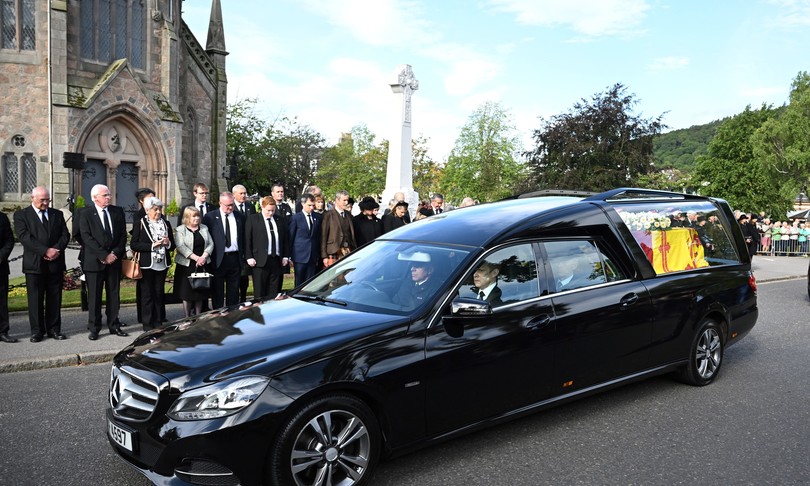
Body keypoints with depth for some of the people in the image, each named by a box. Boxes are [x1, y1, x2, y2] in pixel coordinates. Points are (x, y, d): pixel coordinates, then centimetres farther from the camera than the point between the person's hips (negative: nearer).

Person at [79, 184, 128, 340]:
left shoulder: (117, 211, 9)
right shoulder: (85, 214, -2)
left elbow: (123, 235, 6)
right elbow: (87, 238, -10)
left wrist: (115, 253, -7)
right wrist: (104, 255, -15)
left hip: (114, 259, 3)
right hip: (94, 261, -3)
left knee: (114, 294, 8)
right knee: (94, 296, 2)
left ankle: (114, 326, 17)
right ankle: (94, 328, 10)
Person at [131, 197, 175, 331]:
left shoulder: (166, 224, 12)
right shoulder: (139, 224, -1)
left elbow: (172, 245, 16)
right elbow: (134, 245, -8)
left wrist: (168, 243, -6)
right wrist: (152, 246, -17)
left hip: (162, 264, 4)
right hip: (147, 264, -4)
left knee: (159, 294, 8)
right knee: (147, 295, 2)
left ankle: (157, 323, 16)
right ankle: (147, 324, 9)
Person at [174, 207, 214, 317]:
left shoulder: (204, 228, 10)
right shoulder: (180, 230, -3)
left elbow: (210, 244, 5)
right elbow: (180, 246, -14)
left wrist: (204, 256, -12)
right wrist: (196, 258, -19)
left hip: (202, 265, 4)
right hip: (186, 265, -4)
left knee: (201, 291, 6)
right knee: (187, 292, 0)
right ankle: (187, 318, 9)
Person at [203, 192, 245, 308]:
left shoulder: (239, 217, 9)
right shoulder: (210, 217, -1)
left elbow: (243, 238, 13)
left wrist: (243, 255, 7)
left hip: (235, 258, 3)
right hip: (218, 259, -3)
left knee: (233, 291, 9)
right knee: (217, 292, 5)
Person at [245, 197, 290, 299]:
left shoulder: (280, 219, 13)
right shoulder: (252, 219, 2)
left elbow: (286, 239, 15)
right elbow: (247, 240, 0)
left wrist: (286, 256, 8)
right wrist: (249, 257, -7)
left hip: (277, 261, 3)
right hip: (260, 261, -3)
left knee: (274, 293, 5)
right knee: (260, 293, 1)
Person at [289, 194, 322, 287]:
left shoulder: (318, 217, 9)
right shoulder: (295, 218, -3)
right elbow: (290, 238, -1)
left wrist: (318, 255, 11)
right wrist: (290, 256, -4)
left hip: (313, 257, 4)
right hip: (300, 256, -4)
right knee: (299, 283, 3)